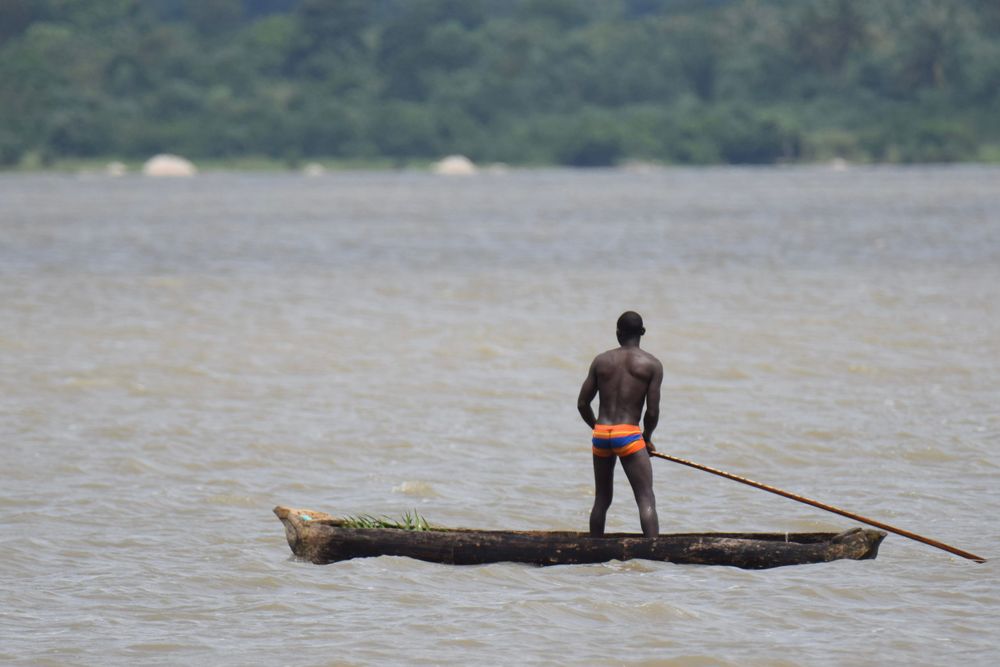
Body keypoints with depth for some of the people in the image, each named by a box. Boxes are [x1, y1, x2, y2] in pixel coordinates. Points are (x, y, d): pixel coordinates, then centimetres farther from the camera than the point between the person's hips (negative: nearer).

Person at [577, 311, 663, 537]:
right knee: (646, 500, -7)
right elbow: (652, 411, -5)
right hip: (628, 434, -4)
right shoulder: (652, 365, 0)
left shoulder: (601, 361, 10)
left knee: (602, 500, 16)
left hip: (600, 434, 4)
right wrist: (647, 438, 13)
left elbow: (582, 404, 10)